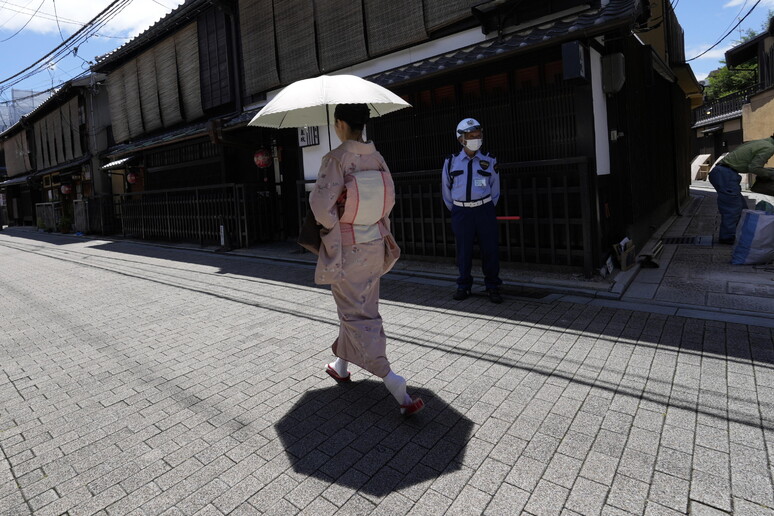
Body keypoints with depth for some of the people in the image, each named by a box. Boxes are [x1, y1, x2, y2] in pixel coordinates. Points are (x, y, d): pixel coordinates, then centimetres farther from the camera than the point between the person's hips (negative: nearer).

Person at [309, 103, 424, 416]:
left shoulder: (335, 159, -18)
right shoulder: (377, 158, 1)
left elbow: (322, 206, -22)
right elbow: (390, 198, 6)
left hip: (346, 249, -6)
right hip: (375, 244, 7)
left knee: (357, 313, 2)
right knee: (359, 305, 21)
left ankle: (398, 390, -3)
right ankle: (341, 364, 44)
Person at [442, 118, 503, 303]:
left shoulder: (489, 161, 4)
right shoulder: (451, 162, 3)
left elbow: (495, 188, 13)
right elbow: (446, 188, 13)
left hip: (484, 210, 0)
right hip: (461, 212, 0)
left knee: (490, 250, 1)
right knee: (463, 251, 5)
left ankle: (492, 287, 14)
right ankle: (463, 286, 19)